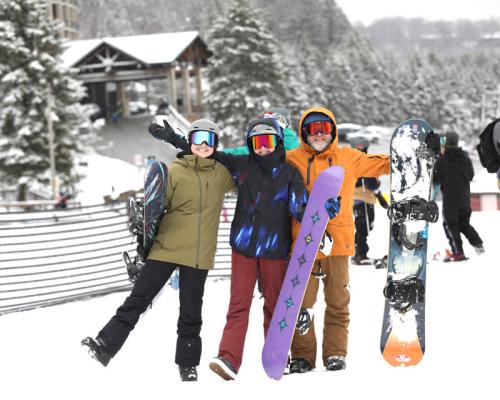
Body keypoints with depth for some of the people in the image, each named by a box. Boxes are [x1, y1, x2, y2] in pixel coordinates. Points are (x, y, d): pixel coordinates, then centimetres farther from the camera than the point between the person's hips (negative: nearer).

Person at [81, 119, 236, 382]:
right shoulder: (175, 171, -1)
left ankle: (188, 365, 18)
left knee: (191, 313, 8)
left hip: (199, 255, 2)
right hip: (166, 247, -2)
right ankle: (105, 345, -5)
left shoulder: (222, 173, 8)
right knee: (138, 299, -5)